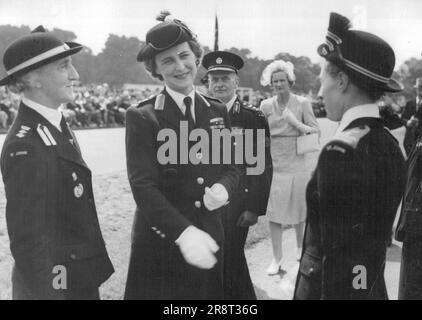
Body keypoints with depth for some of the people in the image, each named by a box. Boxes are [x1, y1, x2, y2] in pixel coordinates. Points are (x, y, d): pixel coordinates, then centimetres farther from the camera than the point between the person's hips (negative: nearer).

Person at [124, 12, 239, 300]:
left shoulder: (217, 111, 7)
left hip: (210, 241, 4)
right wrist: (183, 232, -27)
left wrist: (223, 188, -14)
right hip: (160, 243, -4)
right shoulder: (142, 117, -8)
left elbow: (231, 166, 10)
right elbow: (143, 185, -15)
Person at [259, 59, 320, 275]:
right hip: (274, 164, 1)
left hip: (297, 165, -1)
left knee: (298, 210, 11)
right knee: (274, 212, -1)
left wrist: (299, 124, -19)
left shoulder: (302, 103, -2)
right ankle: (277, 257, 11)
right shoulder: (266, 106, 3)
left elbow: (316, 130, -3)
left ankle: (300, 245, 36)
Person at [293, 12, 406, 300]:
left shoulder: (342, 151, -24)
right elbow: (375, 234, 9)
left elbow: (342, 258, -24)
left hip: (335, 286, -7)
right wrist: (366, 285, 16)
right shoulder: (389, 144, 1)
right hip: (372, 286, 8)